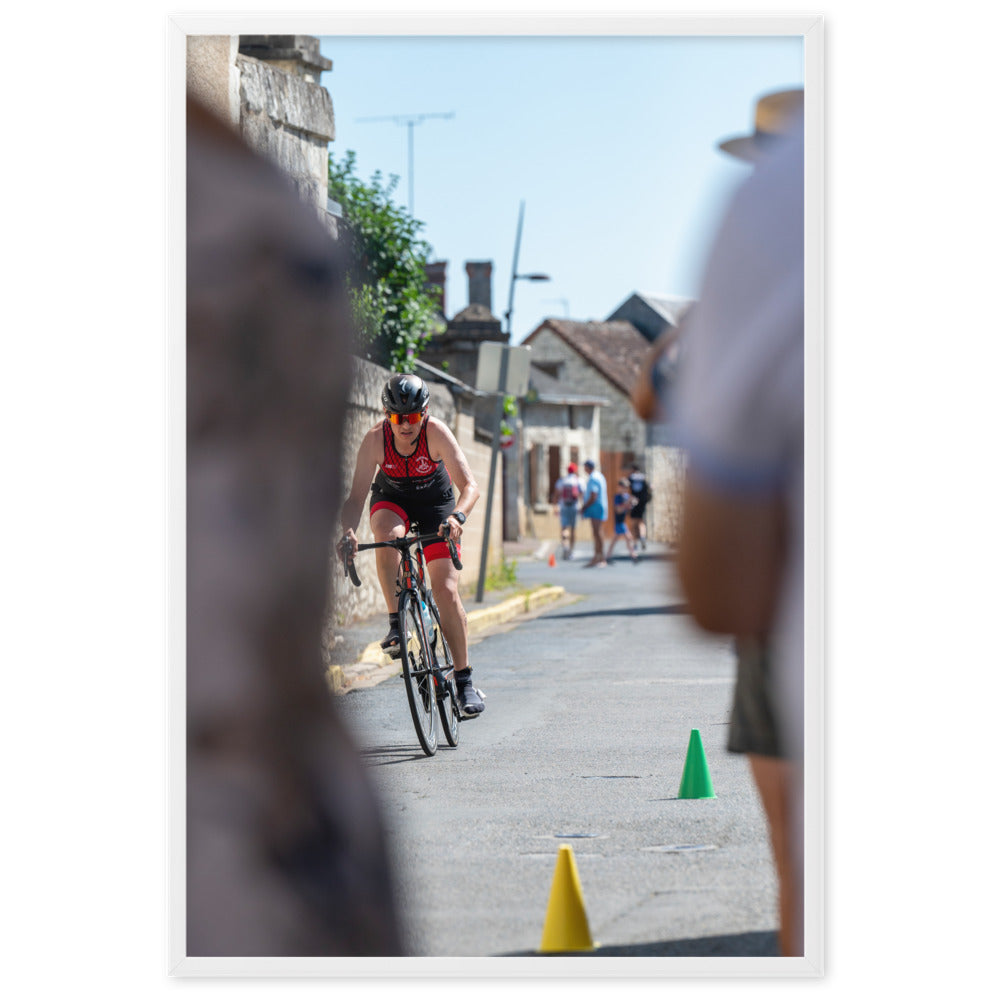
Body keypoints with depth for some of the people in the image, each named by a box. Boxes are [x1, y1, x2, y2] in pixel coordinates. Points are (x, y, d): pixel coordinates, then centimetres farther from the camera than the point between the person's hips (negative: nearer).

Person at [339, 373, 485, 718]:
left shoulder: (436, 432, -31)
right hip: (391, 499, 1)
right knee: (388, 535, -36)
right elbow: (356, 496, -31)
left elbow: (469, 485, -37)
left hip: (435, 502, -1)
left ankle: (464, 681, -1)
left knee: (446, 590, -11)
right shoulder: (375, 439, -28)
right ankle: (395, 624, -21)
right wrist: (348, 532, -50)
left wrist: (457, 517, -57)